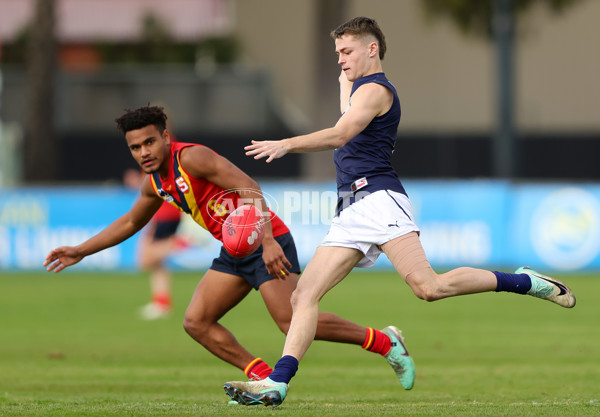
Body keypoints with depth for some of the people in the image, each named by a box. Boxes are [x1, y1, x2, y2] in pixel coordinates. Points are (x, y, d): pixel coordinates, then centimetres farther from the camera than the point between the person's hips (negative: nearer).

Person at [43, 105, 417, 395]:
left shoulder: (191, 157, -17)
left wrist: (268, 241, -35)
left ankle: (385, 342, -5)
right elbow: (130, 222, 29)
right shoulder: (155, 182, 10)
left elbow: (248, 187, -26)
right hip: (235, 252, 9)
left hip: (268, 245, -9)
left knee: (294, 323, -19)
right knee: (197, 323, 1)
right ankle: (266, 380, 5)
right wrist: (80, 251, 26)